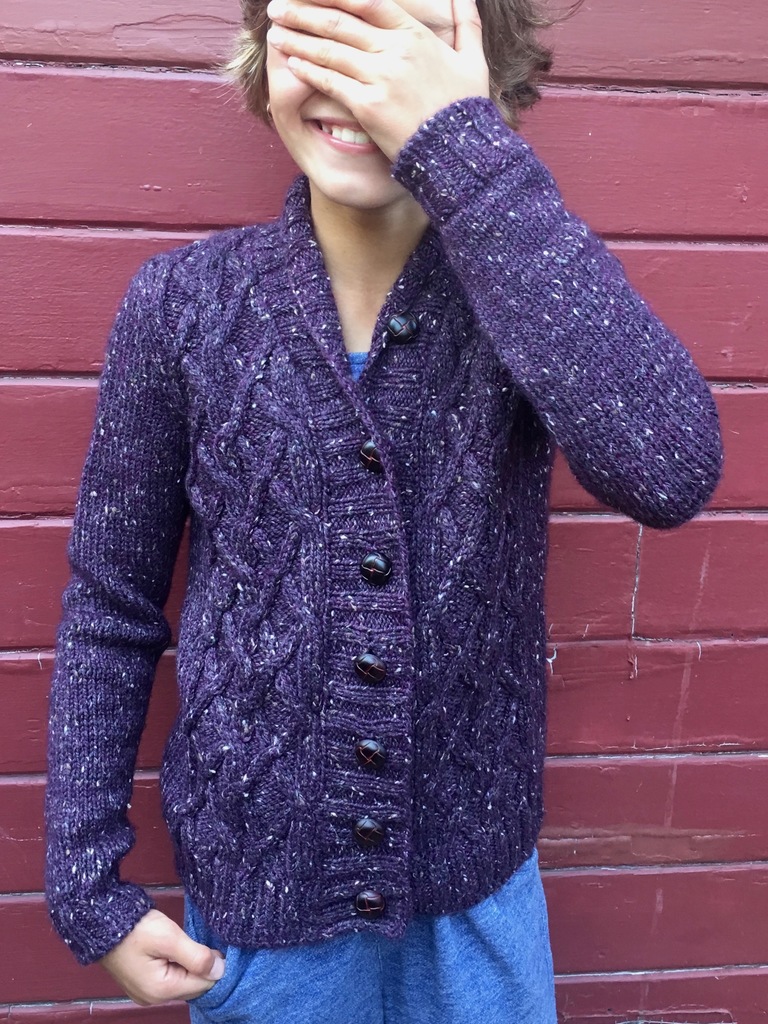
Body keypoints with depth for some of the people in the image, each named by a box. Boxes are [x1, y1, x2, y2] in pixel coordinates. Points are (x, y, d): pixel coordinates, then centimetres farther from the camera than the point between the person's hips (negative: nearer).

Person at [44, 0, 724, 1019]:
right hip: (255, 890, 0)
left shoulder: (519, 287, -11)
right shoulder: (184, 302, -12)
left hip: (478, 882, 1)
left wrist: (462, 144, -31)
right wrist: (88, 888, -2)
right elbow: (111, 605, -4)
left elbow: (670, 472, -32)